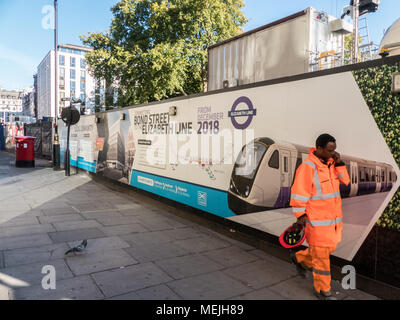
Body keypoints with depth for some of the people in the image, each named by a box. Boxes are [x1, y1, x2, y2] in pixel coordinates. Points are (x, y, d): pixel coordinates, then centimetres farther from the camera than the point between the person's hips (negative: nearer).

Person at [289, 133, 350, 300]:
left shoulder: (330, 163, 6)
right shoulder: (307, 167, -19)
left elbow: (345, 181, 4)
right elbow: (298, 192, -17)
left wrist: (339, 162, -8)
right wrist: (300, 215, -16)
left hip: (333, 217, 8)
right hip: (317, 220, -8)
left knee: (330, 247, 20)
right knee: (321, 254, 4)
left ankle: (299, 258, 40)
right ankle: (322, 289, 22)